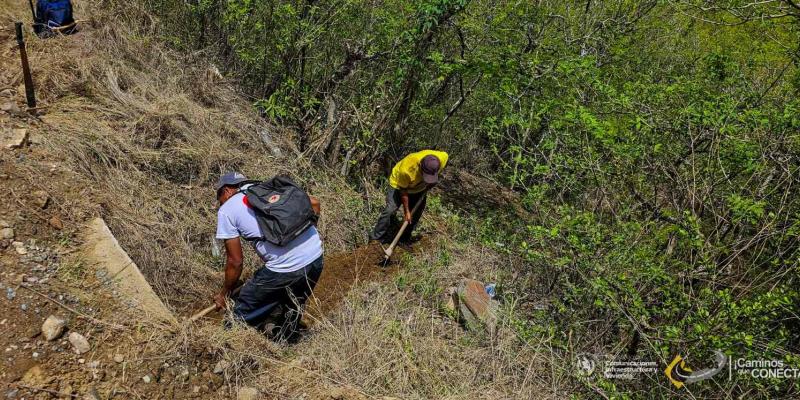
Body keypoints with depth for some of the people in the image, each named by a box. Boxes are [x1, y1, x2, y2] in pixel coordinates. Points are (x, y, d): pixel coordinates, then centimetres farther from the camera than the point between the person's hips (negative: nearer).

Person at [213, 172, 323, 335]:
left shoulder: (226, 210, 8)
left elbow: (235, 261, 8)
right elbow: (314, 203, 17)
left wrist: (224, 293, 24)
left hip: (285, 269, -6)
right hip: (316, 258, 6)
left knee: (243, 316, 15)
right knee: (293, 309, 30)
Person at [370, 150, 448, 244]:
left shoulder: (442, 158, -34)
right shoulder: (406, 169, -44)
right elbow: (403, 191, -26)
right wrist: (406, 211, -16)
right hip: (399, 184, -4)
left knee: (416, 213, 5)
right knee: (390, 210, -14)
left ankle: (405, 240, 22)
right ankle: (376, 238, -1)